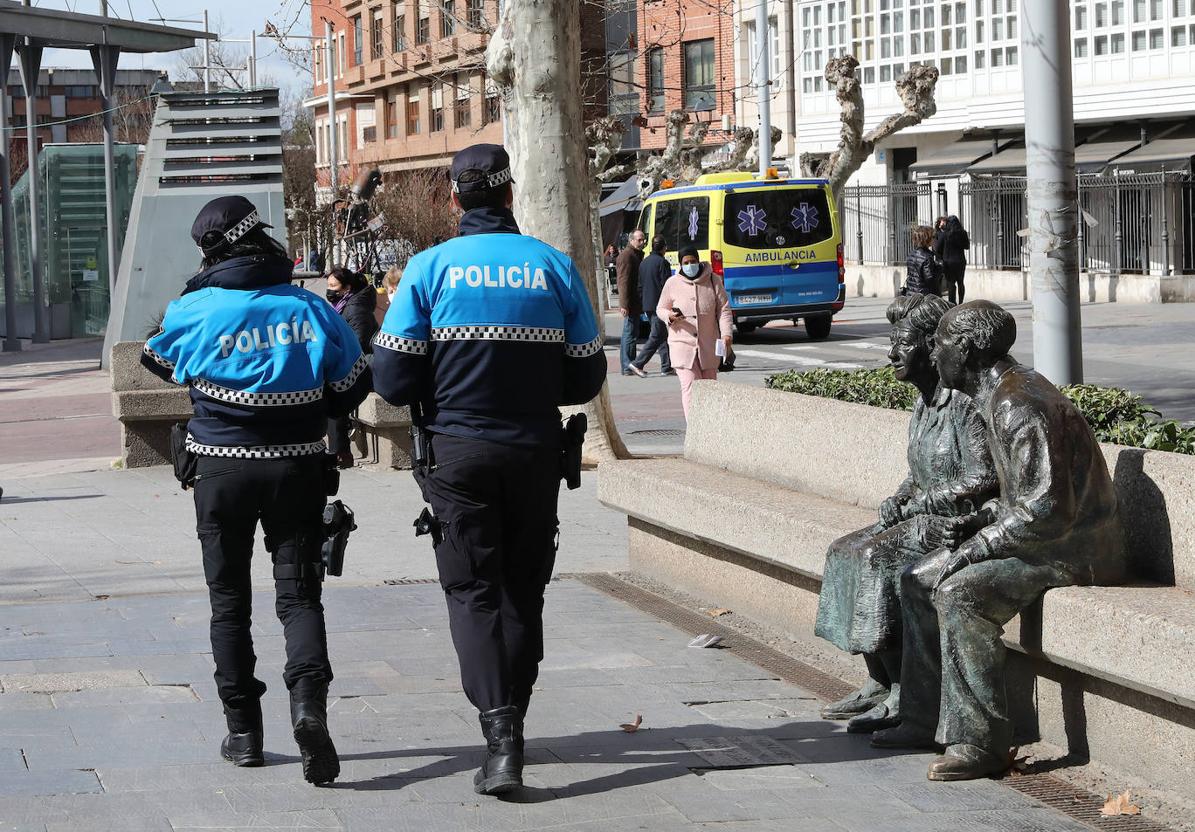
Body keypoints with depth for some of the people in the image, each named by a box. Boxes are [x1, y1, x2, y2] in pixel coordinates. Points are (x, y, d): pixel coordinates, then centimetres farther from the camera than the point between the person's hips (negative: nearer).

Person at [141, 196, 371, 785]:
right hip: (298, 469, 1)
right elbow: (353, 385, 3)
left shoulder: (193, 312, -10)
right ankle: (308, 697, -21)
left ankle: (243, 731, 11)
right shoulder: (309, 308, -6)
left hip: (223, 471, -1)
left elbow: (159, 360, 12)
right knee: (298, 592, 4)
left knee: (230, 601, 11)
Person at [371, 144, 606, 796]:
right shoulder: (554, 266, -1)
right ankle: (509, 728, 26)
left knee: (473, 592, 1)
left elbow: (392, 379, -8)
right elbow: (586, 376, 2)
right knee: (523, 590, 15)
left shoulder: (430, 269, -6)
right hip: (537, 453, 2)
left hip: (459, 453, -2)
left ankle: (500, 734, -15)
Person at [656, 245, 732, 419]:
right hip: (682, 343, -2)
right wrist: (670, 316, -14)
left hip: (708, 345, 2)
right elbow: (660, 309, 10)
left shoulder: (713, 281, 1)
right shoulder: (672, 283, 0)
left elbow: (723, 309, 1)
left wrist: (726, 334, -13)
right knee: (690, 387, -15)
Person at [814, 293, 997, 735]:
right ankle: (878, 683, -1)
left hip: (965, 521, -10)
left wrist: (918, 503, -17)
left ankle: (902, 695, -21)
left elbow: (985, 480, -23)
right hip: (927, 516, 10)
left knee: (877, 555, -25)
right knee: (845, 551, -1)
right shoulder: (924, 402, 13)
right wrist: (897, 501, 1)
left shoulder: (967, 400, -18)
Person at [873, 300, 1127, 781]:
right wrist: (986, 517, 8)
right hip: (1039, 538, 11)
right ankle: (925, 719, 13)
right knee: (918, 580, 9)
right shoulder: (1001, 396, 11)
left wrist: (978, 547, -20)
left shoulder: (1020, 408, -23)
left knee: (960, 593, -28)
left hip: (1073, 551, -11)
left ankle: (981, 742, -25)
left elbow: (1048, 511, -27)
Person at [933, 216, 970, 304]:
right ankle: (961, 303, 18)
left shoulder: (944, 234, -10)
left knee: (951, 283, 0)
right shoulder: (962, 233, -2)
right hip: (961, 261, 3)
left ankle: (952, 303, -3)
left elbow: (937, 249, -5)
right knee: (960, 282, 14)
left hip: (948, 261, -3)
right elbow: (967, 246, 10)